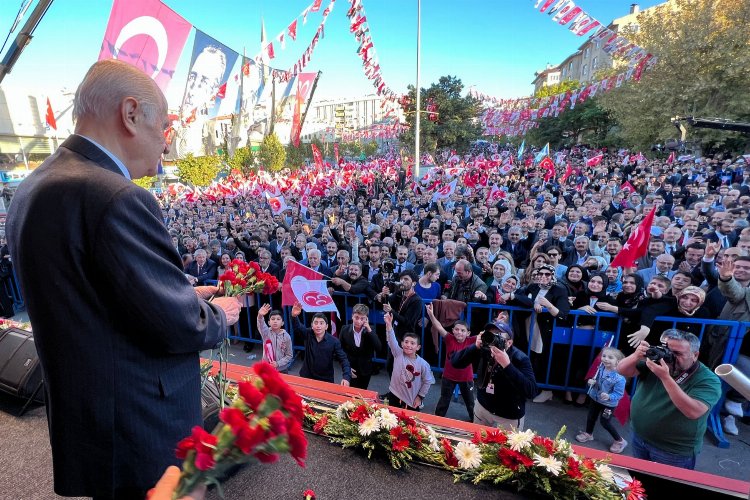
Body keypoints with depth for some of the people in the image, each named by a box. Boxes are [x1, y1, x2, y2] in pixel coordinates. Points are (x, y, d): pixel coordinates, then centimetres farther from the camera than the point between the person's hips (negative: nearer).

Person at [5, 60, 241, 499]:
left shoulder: (36, 187, 4)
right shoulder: (116, 198, -28)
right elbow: (178, 326, -26)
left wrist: (184, 295, 8)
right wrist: (218, 314, -5)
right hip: (140, 436, -9)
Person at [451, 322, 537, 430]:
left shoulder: (520, 359, -26)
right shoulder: (483, 350, -16)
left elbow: (531, 391, -37)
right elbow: (455, 362, -20)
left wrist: (507, 365, -44)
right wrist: (475, 347, -33)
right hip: (482, 406, 4)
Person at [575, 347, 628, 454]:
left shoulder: (619, 377, -30)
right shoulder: (600, 369, -12)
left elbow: (619, 394, -25)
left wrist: (609, 397, -41)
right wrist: (591, 382, -15)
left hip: (608, 404, -6)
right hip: (594, 398, 6)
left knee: (605, 422, 8)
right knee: (591, 417, 20)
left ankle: (620, 441, 32)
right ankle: (588, 434, 44)